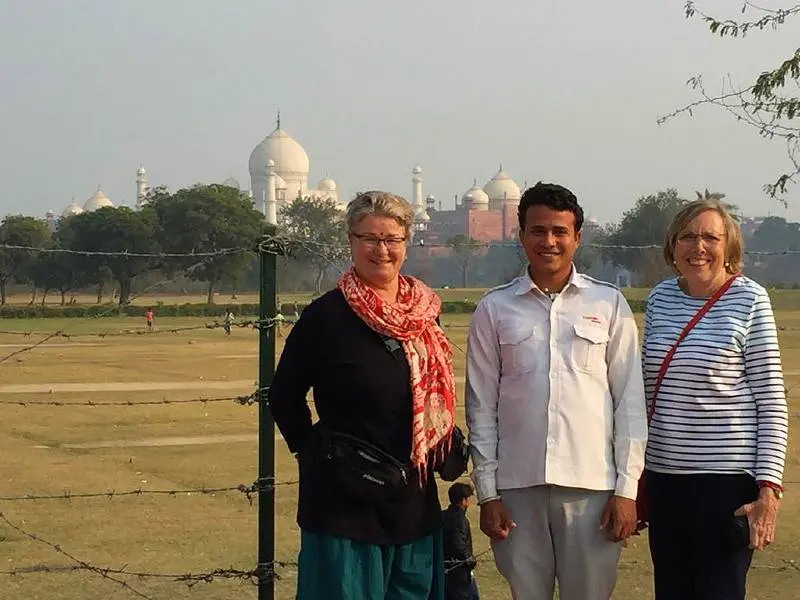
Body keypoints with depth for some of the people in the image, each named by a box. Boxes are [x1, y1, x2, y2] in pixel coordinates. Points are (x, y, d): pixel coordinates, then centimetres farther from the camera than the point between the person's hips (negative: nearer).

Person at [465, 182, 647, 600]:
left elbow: (630, 401, 5)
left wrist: (627, 487, -1)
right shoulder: (494, 309, 6)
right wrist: (487, 492, 1)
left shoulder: (609, 304, 6)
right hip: (517, 486, 1)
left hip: (592, 485, 0)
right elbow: (481, 405, 6)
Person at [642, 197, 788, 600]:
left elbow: (771, 399, -6)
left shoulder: (749, 300, -5)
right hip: (664, 474, 5)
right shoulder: (660, 299, 8)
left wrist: (769, 487, -13)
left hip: (728, 476, -5)